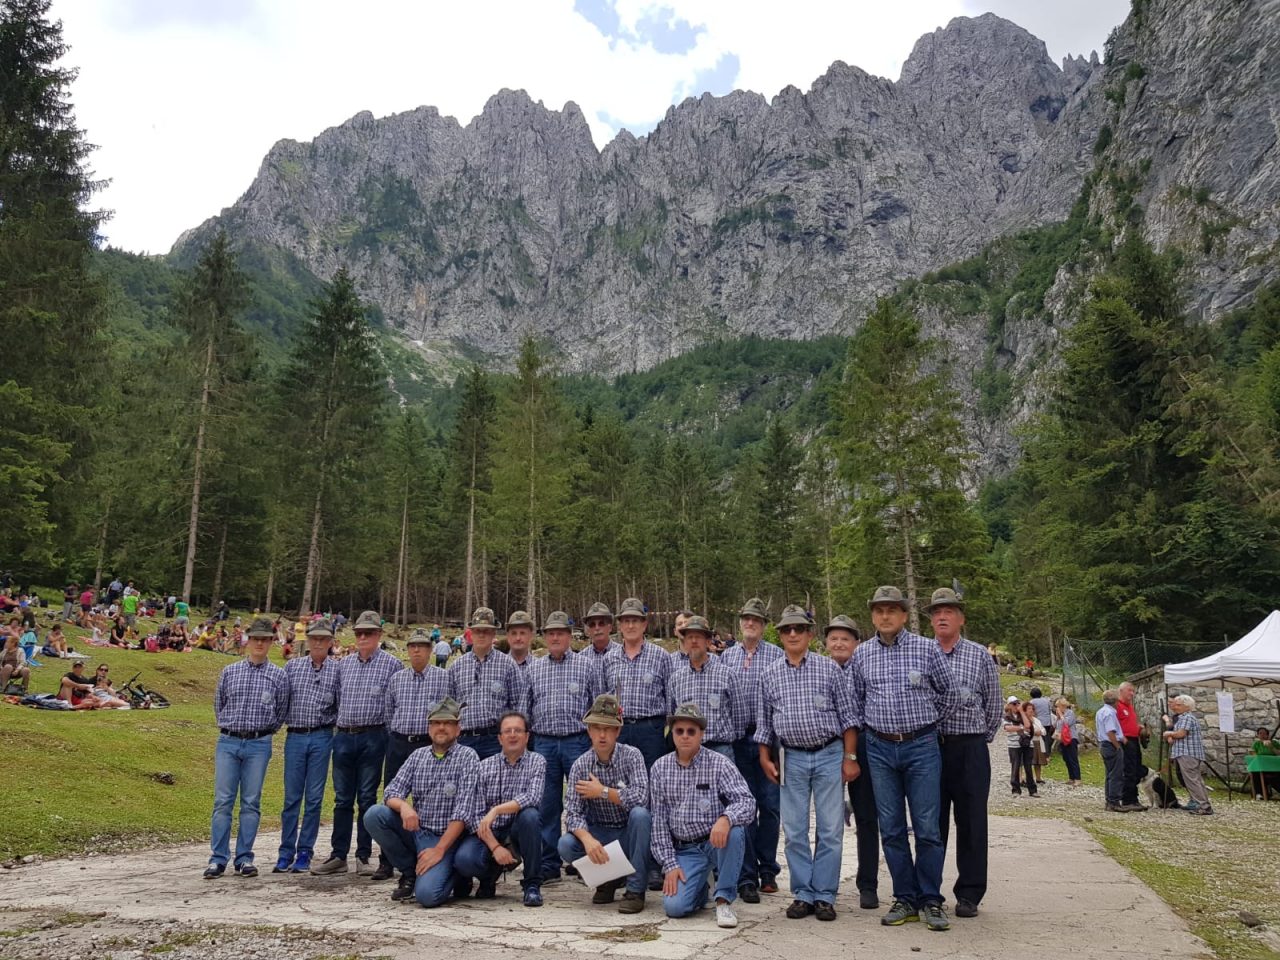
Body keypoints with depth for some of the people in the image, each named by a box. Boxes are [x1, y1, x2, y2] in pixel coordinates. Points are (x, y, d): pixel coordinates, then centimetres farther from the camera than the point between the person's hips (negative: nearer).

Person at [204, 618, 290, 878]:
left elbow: (282, 711, 12)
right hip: (228, 742, 1)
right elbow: (218, 705, 17)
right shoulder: (229, 671, 6)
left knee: (251, 803, 3)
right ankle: (218, 859, 6)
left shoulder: (278, 676, 2)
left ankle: (244, 859, 10)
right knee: (222, 801, 0)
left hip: (258, 745, -1)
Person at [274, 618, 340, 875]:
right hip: (295, 736, 1)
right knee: (291, 797, 5)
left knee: (314, 798, 4)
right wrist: (281, 721, -1)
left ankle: (304, 853, 14)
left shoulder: (337, 670, 3)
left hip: (322, 738, -1)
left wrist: (328, 724, -5)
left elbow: (341, 707, 5)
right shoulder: (292, 666, 7)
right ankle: (286, 853, 14)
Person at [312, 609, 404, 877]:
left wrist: (388, 732, -4)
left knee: (367, 799, 3)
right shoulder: (343, 664, 11)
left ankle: (364, 856, 12)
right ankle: (338, 856, 14)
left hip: (373, 737, -4)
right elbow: (337, 698, 18)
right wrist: (342, 724, 11)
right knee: (342, 799, 7)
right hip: (343, 737, 4)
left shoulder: (392, 664, -2)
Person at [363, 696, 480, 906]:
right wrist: (402, 806, -23)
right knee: (374, 814, -17)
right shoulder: (417, 756, 9)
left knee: (427, 894, -28)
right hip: (414, 831, 5)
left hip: (445, 838, -5)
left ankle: (453, 873, 9)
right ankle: (409, 871, 2)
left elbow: (463, 810, -14)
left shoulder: (467, 757, -7)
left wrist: (439, 850, -20)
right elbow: (391, 792, 1)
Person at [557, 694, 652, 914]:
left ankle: (635, 889, -18)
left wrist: (602, 792, -20)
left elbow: (641, 798, -27)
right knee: (566, 845, -25)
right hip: (600, 834, 2)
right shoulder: (580, 765, -6)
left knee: (639, 813, -33)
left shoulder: (631, 756, -12)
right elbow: (573, 812, -14)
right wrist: (587, 839, -34)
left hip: (631, 834, -2)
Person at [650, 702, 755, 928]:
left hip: (717, 842, -1)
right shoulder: (660, 768, 2)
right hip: (684, 850, 2)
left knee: (734, 831, -34)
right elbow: (658, 820, 3)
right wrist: (669, 864, -5)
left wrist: (725, 819, -39)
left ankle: (724, 900, -14)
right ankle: (700, 886, 17)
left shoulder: (719, 763, -6)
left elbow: (747, 802, -18)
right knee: (674, 906, -20)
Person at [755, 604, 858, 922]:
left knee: (830, 830, 1)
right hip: (792, 758, 2)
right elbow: (763, 721, 12)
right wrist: (765, 757, 7)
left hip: (829, 755, -2)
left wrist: (850, 757, -3)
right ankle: (803, 894, 16)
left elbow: (847, 715, 1)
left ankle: (825, 896, 11)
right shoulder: (770, 675, 6)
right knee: (794, 831, 5)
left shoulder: (829, 669, 0)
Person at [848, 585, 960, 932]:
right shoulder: (861, 654, 5)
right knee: (891, 829, 7)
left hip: (921, 746, -2)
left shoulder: (927, 649, -2)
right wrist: (867, 728, 10)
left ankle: (931, 901, 12)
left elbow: (950, 694, 9)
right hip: (880, 749, 2)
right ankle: (905, 900, 17)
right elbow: (855, 700, 17)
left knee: (927, 828, -1)